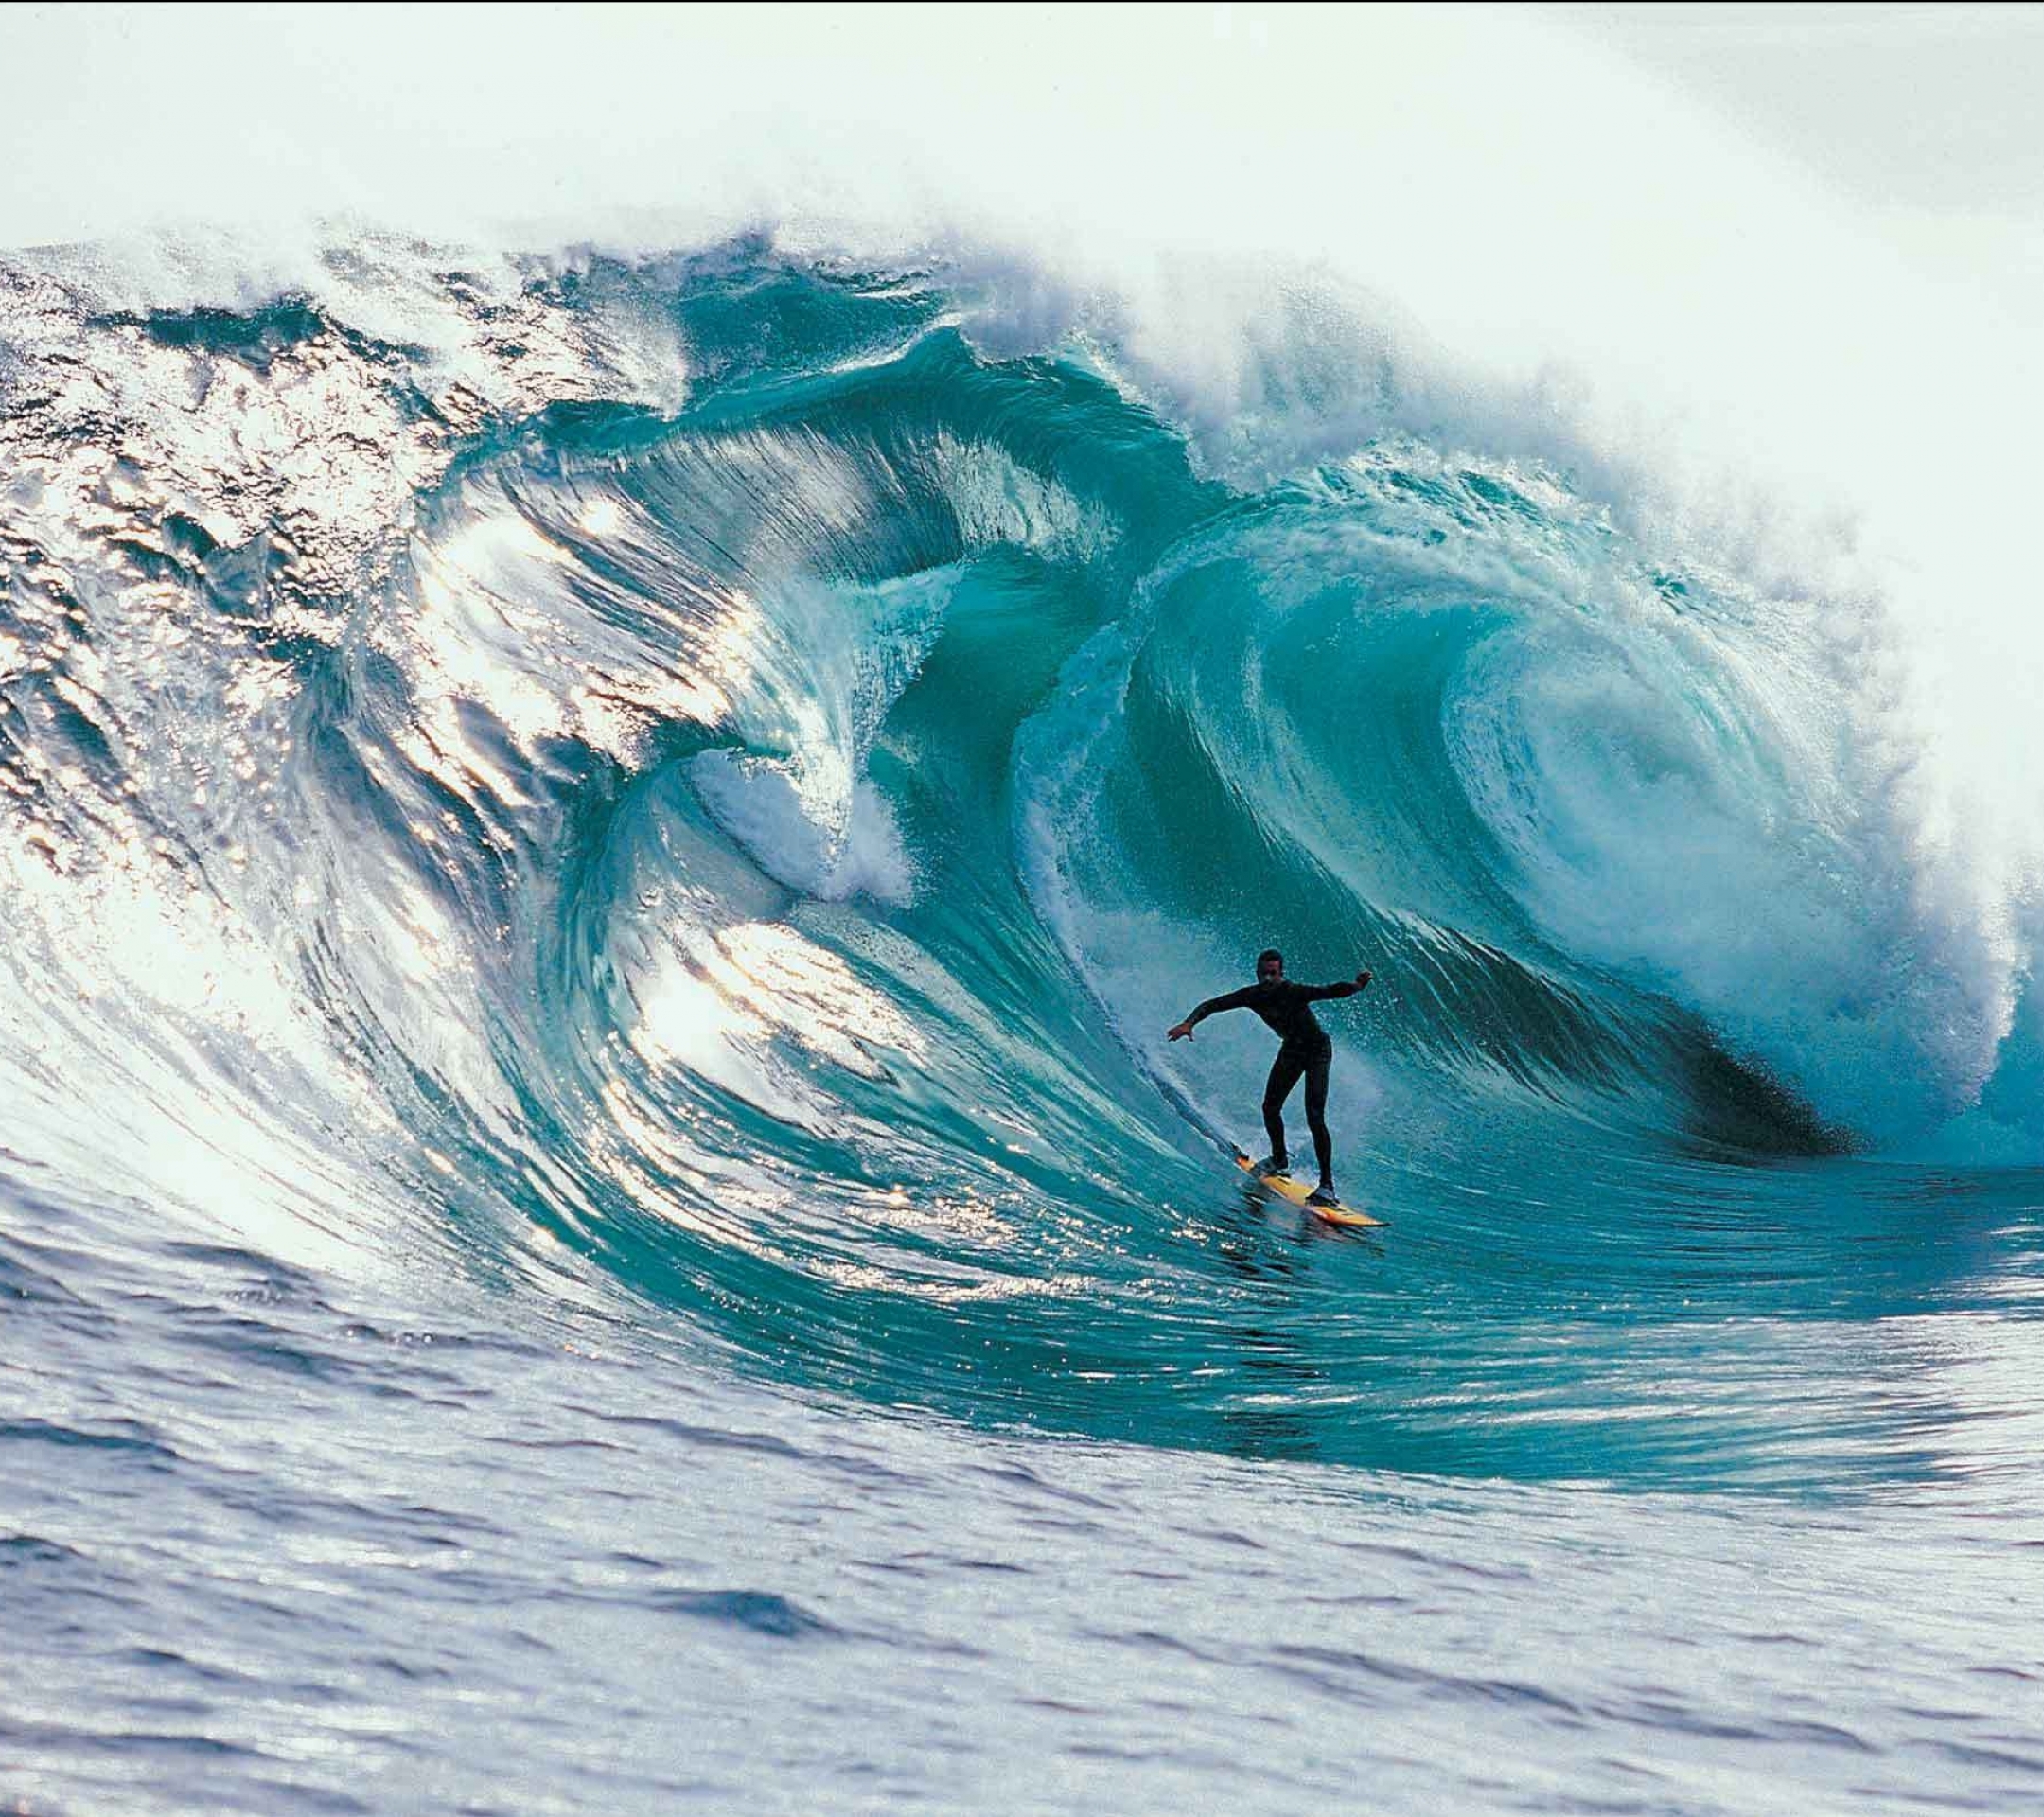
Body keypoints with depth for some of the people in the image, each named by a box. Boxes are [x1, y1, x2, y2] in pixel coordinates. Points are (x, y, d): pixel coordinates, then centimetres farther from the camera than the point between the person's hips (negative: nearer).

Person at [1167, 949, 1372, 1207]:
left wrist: (1357, 985, -62)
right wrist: (1189, 1023, -29)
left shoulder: (1294, 992, -31)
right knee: (1270, 1107, 6)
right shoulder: (1253, 995, -16)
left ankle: (1327, 1185, -14)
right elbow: (1211, 1005, -12)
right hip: (1291, 1048, 6)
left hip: (1317, 1050, -6)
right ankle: (1279, 1161, 33)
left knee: (1315, 1118, -16)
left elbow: (1331, 991, -42)